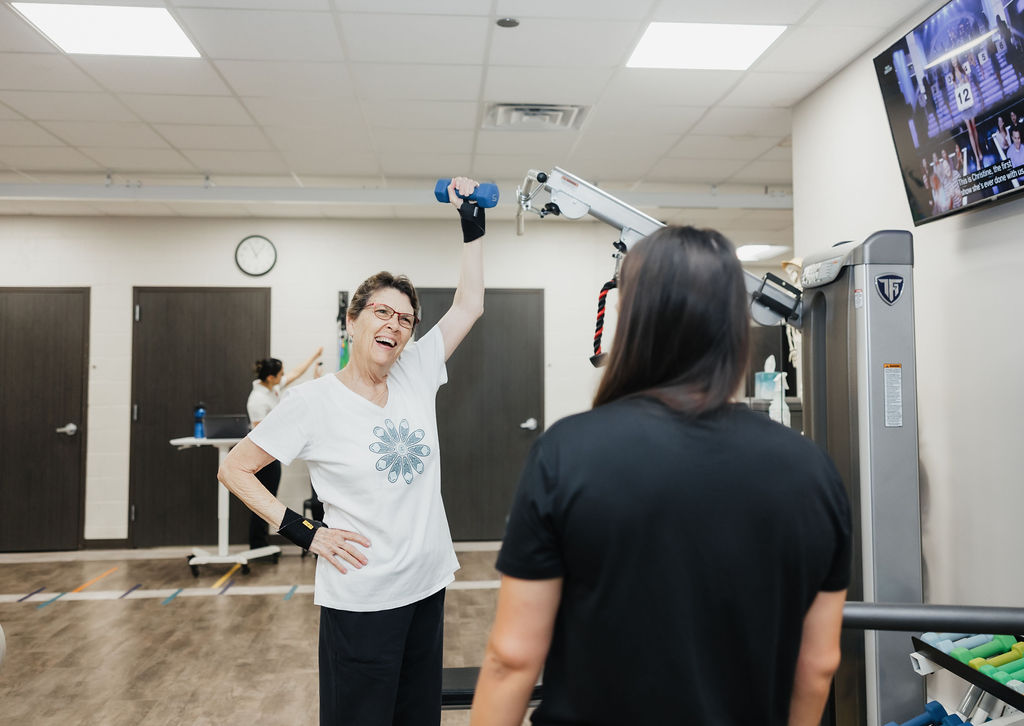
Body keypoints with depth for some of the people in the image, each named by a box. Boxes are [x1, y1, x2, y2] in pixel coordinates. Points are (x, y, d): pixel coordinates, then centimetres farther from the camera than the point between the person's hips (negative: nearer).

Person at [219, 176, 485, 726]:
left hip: (427, 586, 5)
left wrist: (472, 224, 4)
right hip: (360, 601, -5)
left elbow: (469, 303, 6)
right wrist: (303, 531, -12)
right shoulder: (314, 402, -11)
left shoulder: (415, 377, 1)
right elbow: (234, 469, -6)